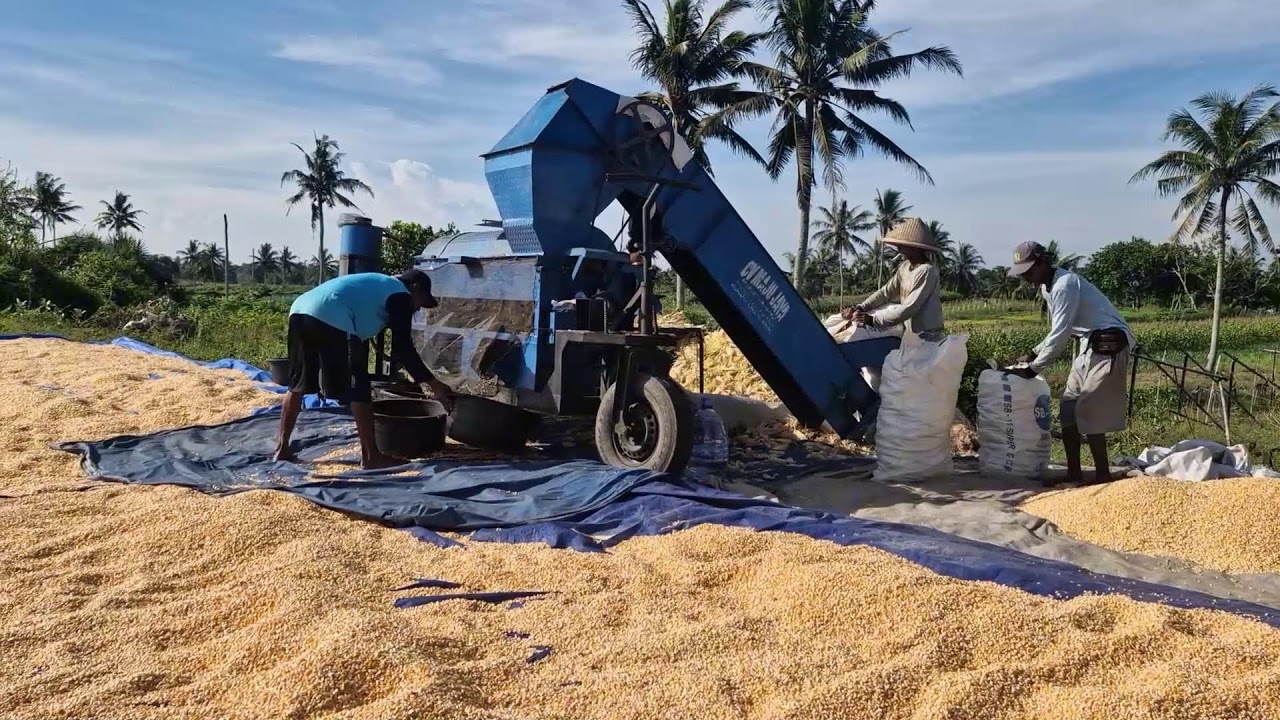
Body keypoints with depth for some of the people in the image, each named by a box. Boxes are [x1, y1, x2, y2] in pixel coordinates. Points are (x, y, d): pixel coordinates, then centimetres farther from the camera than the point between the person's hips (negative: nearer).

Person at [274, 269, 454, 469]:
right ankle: (371, 457, 4)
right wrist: (433, 384, 8)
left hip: (300, 310, 9)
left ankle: (282, 448, 26)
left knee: (298, 385, 21)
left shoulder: (377, 285, 35)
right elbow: (403, 349, 3)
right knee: (358, 390, 0)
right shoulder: (401, 296, 10)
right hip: (331, 319, -9)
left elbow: (360, 335, 41)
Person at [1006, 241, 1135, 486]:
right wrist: (1034, 354, 8)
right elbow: (1059, 332, 20)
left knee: (1089, 413, -10)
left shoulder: (1065, 284, -20)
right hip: (1089, 346, 10)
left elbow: (1061, 335, -23)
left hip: (1108, 346, -10)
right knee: (1069, 409, 8)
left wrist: (1033, 369, -20)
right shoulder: (1047, 287, 10)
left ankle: (1103, 475, -1)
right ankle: (1074, 474, 13)